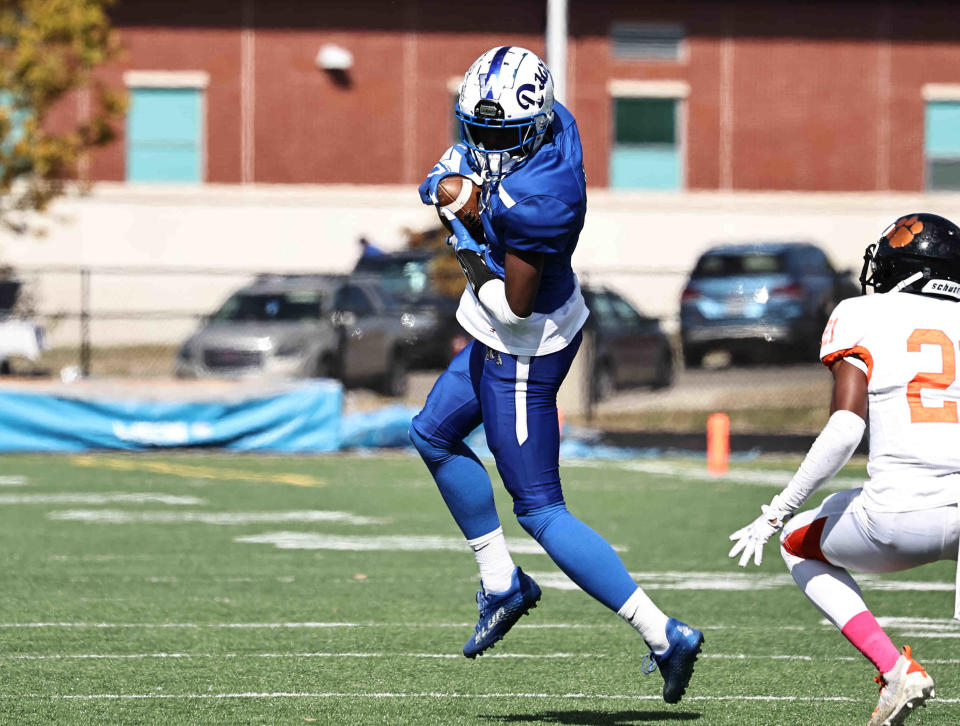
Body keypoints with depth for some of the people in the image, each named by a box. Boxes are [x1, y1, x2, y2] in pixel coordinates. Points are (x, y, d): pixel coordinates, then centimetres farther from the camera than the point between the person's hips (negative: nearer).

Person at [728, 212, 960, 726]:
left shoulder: (861, 317, 8)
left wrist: (776, 514, 1)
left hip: (902, 514, -3)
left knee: (799, 546, 28)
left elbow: (845, 428, -5)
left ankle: (895, 668, 8)